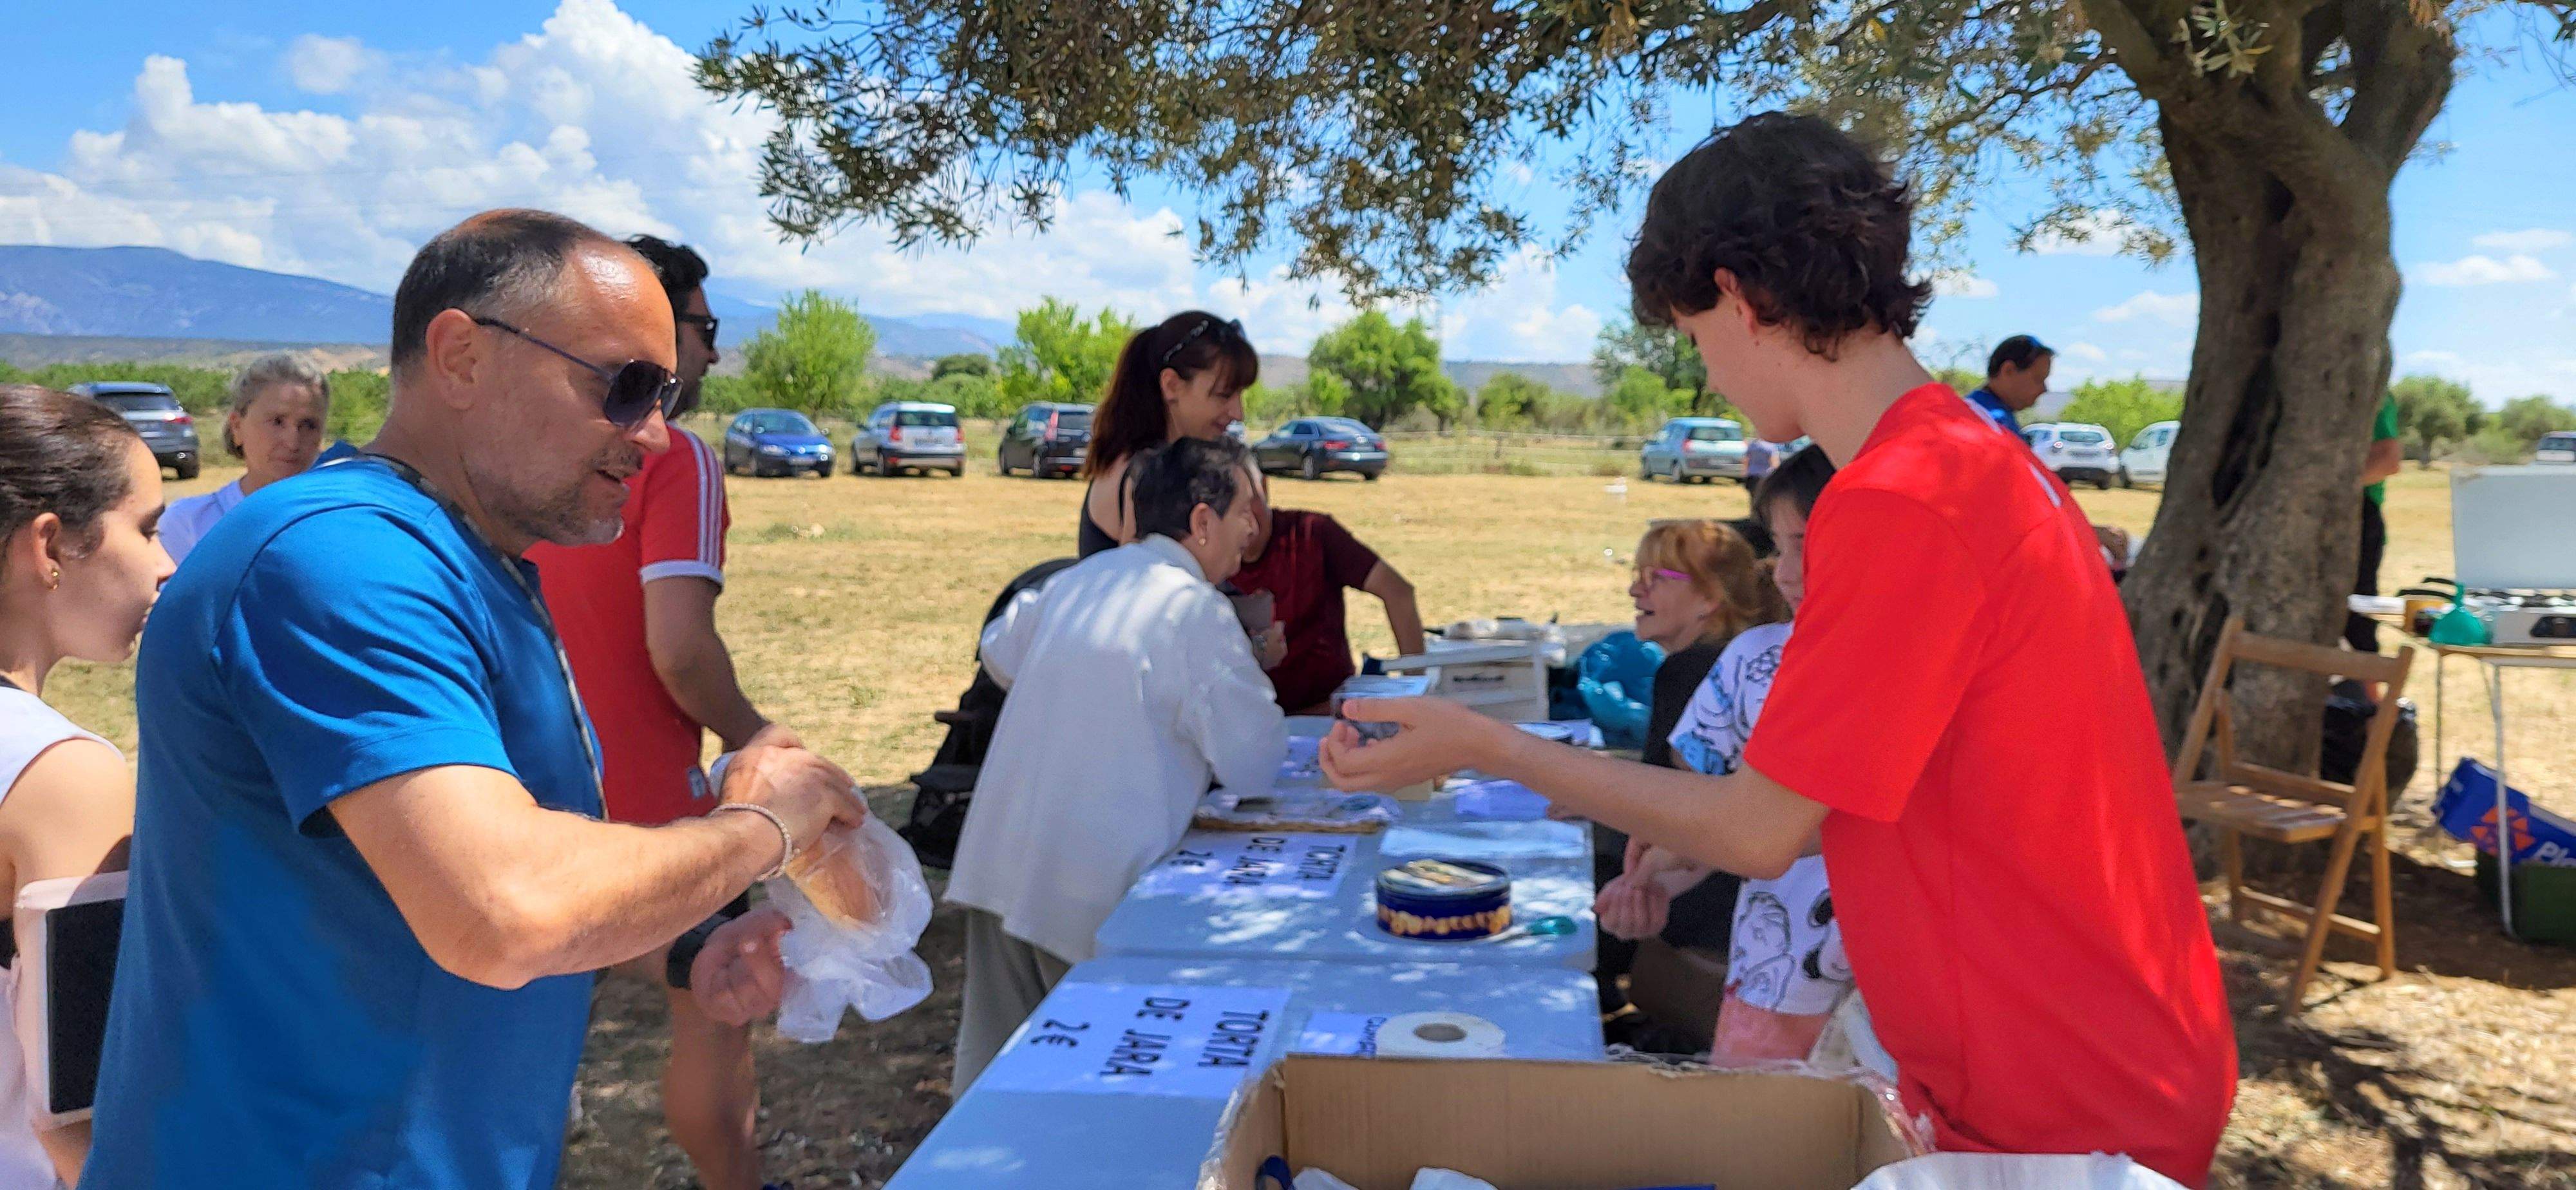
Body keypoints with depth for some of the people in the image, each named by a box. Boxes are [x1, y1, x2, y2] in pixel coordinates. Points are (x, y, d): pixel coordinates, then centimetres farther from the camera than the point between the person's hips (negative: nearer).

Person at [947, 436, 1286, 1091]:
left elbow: (999, 651, 28)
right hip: (1098, 890, -7)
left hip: (997, 867, 7)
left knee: (991, 1064, 17)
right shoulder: (1195, 610, -12)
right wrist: (1250, 672, 8)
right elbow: (1256, 769, -11)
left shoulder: (1079, 578, 10)